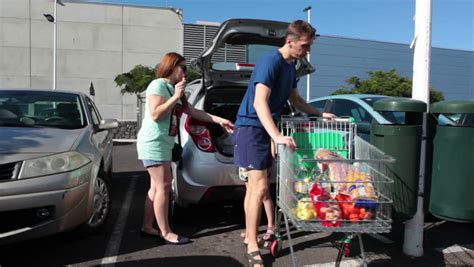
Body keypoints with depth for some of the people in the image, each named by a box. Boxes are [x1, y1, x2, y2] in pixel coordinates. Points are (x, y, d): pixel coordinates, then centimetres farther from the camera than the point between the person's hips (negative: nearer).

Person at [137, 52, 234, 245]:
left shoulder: (173, 89, 17)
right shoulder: (158, 85, -10)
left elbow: (193, 112, 16)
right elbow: (155, 115, -20)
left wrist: (219, 120, 11)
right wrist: (175, 97, -19)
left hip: (163, 144, 9)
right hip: (153, 143, -9)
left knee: (156, 187, 11)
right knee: (164, 187, -8)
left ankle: (147, 227, 20)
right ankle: (166, 232, 0)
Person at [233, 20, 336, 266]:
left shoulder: (291, 66, 12)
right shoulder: (270, 62, -18)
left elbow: (295, 100, 25)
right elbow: (259, 102, -30)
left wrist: (320, 114, 17)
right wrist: (277, 136, -41)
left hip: (266, 129, 9)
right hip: (251, 127, -9)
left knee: (254, 185, 16)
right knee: (260, 187, -12)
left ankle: (250, 233, 30)